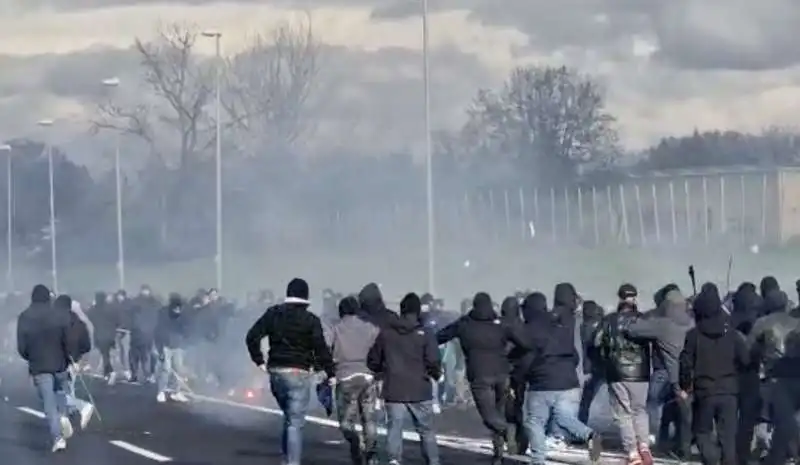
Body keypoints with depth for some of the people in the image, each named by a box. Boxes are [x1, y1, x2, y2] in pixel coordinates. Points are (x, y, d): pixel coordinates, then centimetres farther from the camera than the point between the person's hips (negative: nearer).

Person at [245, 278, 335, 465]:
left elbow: (252, 337, 1)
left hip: (276, 372, 5)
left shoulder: (273, 314, 5)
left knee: (289, 418, 22)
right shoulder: (311, 320, -7)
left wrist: (259, 361, 7)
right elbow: (321, 348, -10)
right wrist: (331, 372, -4)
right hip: (299, 374, -5)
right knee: (295, 423, -3)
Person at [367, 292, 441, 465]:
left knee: (394, 428, 1)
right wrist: (436, 373, 10)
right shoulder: (424, 335, -6)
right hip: (420, 392, -1)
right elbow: (433, 362, -11)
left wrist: (382, 371, 29)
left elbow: (373, 361, 10)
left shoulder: (386, 333, 2)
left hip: (393, 392, 1)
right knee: (426, 430, 13)